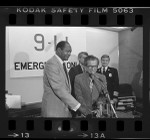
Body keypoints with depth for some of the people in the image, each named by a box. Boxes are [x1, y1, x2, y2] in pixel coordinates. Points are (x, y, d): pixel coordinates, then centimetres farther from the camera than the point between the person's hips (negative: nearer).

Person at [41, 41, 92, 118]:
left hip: (64, 110, 9)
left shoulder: (62, 64, 14)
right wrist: (79, 106, -27)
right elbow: (58, 88, -25)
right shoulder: (51, 64, -17)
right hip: (53, 112, -9)